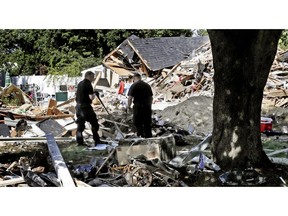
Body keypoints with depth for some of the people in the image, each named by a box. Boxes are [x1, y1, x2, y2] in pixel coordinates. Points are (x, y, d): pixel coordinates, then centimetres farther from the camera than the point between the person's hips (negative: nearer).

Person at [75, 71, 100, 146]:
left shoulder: (80, 83, 13)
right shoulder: (88, 84, -13)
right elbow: (91, 97, -20)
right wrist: (94, 94, 1)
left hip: (78, 106, 8)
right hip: (85, 106, -8)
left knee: (80, 124, 10)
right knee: (94, 123, 2)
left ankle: (79, 141, 10)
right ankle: (97, 141, 5)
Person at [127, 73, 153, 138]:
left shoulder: (134, 86, -6)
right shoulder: (147, 85, 11)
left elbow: (130, 97, -10)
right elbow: (151, 97, 16)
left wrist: (128, 107, 1)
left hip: (138, 106, -5)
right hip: (147, 107, 5)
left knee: (137, 123, 2)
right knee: (147, 123, 12)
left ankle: (141, 135, -11)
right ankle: (148, 136, 16)